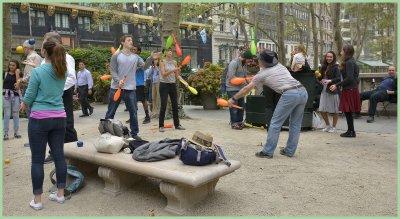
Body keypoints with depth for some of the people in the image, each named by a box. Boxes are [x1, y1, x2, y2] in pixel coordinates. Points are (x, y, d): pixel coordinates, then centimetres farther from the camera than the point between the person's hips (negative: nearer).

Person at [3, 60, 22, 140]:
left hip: (15, 95, 0)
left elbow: (18, 85, -8)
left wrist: (17, 73, -6)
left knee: (16, 114, 6)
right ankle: (5, 133, 4)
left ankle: (16, 132, 14)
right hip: (6, 95, 0)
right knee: (7, 114, 0)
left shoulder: (18, 74, 7)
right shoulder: (5, 74, 10)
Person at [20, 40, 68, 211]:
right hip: (59, 118, 5)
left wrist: (24, 104, 17)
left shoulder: (37, 71, -11)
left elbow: (29, 96, -6)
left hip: (40, 119, -5)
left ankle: (37, 200, 13)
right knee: (59, 155, 11)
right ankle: (60, 194, 21)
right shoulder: (63, 72, 5)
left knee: (37, 160, 4)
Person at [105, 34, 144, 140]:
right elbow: (113, 71, -9)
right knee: (111, 112, 6)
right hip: (116, 88, -2)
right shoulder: (116, 56, -2)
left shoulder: (135, 57, 9)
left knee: (133, 112, 4)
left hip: (131, 89, 3)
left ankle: (134, 133, 14)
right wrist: (118, 81, -23)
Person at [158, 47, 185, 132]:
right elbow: (164, 74, -17)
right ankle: (161, 126, 4)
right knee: (163, 106, -5)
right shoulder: (162, 62, -5)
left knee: (175, 105, 8)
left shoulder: (174, 62, 8)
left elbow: (177, 75, 8)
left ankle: (177, 124, 17)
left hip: (173, 85, 5)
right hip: (164, 85, -5)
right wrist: (173, 70, -28)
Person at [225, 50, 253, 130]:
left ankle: (240, 121, 21)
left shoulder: (244, 64, 13)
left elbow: (245, 76, 14)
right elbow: (231, 77, -20)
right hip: (232, 88, -8)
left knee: (241, 106, 11)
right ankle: (234, 123, 2)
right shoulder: (234, 63, -13)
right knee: (234, 106, -5)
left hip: (240, 88, 8)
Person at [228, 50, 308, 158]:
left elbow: (246, 89, 16)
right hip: (303, 91, 7)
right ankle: (289, 151, 22)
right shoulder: (280, 66, 25)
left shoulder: (262, 74, 8)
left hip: (290, 94, -7)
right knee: (295, 124, 15)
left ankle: (267, 152, 8)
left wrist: (233, 99, 28)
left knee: (275, 123, 4)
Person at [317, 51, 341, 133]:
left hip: (333, 91, -6)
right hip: (324, 90, 6)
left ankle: (333, 127, 16)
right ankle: (327, 125, 24)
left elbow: (339, 78, -13)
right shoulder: (324, 67, 12)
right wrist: (321, 80, 1)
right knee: (322, 110, 5)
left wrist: (330, 81, -25)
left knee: (335, 110, 4)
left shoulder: (335, 67, -5)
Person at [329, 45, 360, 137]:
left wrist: (337, 85, -17)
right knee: (348, 112, 12)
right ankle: (350, 131, 19)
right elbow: (344, 77, 18)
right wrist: (332, 81, 17)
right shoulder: (349, 62, 15)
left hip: (350, 90, -9)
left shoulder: (349, 63, -14)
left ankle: (351, 132, 4)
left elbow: (349, 78, -21)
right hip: (349, 89, 9)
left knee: (348, 111, -3)